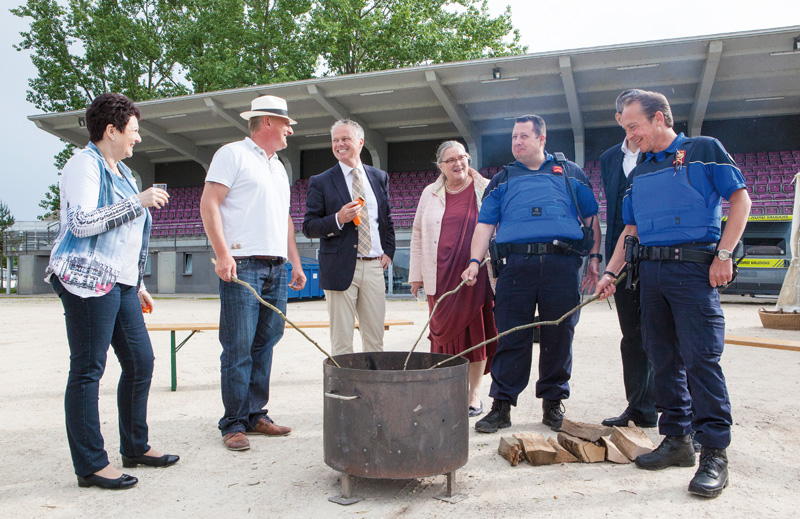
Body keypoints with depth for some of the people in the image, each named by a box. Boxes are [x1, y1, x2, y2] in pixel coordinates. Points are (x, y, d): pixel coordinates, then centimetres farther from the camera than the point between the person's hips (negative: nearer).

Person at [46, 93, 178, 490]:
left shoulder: (121, 171, 22)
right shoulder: (84, 164, -6)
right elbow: (82, 222, -19)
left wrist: (137, 284, 24)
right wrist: (138, 202, -18)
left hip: (120, 284, 9)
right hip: (88, 281, -9)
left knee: (141, 361, 9)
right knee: (87, 370, -3)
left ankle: (135, 447, 22)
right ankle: (90, 465, 4)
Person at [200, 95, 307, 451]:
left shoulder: (278, 167, 24)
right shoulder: (233, 154, 1)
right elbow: (209, 204, -8)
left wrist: (295, 262, 19)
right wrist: (222, 253, -18)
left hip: (276, 269, 7)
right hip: (242, 266, -7)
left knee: (265, 344, 8)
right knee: (238, 348, -5)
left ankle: (256, 415, 17)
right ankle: (234, 423, 4)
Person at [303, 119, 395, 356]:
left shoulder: (379, 177, 13)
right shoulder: (321, 182, 2)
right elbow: (308, 227, 0)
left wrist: (389, 250, 8)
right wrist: (337, 219, -17)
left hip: (374, 266, 3)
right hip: (341, 268, -3)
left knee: (375, 338, 8)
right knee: (341, 340, 1)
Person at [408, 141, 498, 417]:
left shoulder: (486, 190, 5)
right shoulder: (431, 194, 12)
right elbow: (418, 234, 14)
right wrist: (416, 273, 10)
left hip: (476, 272, -1)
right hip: (441, 275, 2)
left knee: (475, 329, 3)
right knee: (445, 330, 3)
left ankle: (474, 393, 16)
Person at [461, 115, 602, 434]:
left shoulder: (569, 172, 18)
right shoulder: (503, 179, 19)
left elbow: (591, 217, 15)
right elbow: (485, 224, 10)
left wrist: (594, 256, 4)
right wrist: (475, 260, -3)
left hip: (562, 263, 0)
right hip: (516, 263, 0)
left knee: (559, 335, 3)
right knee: (510, 336, -2)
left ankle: (553, 402, 17)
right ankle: (502, 405, 5)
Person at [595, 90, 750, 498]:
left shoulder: (704, 149, 3)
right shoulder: (641, 172, 19)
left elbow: (740, 199, -1)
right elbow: (631, 229, 20)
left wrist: (724, 254, -10)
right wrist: (610, 272, 9)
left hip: (694, 266, -6)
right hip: (650, 271, 6)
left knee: (701, 357, -10)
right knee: (665, 358, 7)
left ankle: (714, 452, -3)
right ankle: (677, 439, 17)